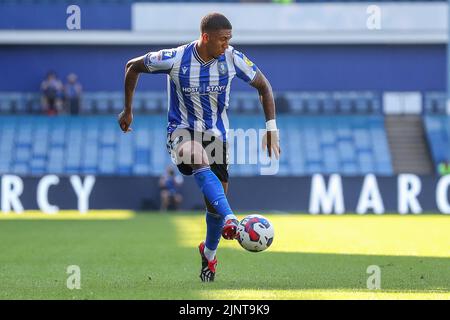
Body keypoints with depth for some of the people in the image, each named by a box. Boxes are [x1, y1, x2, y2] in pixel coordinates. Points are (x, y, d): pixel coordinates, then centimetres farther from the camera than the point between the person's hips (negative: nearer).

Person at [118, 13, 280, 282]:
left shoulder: (233, 58, -12)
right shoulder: (175, 59, -17)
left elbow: (263, 86, 2)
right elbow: (133, 66, -2)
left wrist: (271, 128, -6)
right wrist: (128, 110, 5)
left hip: (216, 134, 3)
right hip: (182, 130, -3)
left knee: (216, 202, 4)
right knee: (198, 158, -39)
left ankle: (209, 254, 34)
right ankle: (230, 220, -53)